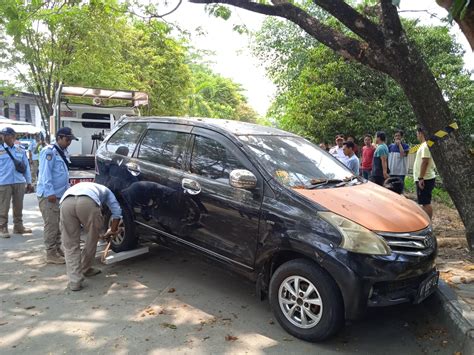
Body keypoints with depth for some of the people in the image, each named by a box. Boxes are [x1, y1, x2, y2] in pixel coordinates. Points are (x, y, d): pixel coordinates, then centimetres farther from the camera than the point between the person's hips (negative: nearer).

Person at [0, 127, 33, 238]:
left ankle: (18, 227, 23)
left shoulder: (21, 149, 7)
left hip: (20, 182, 3)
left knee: (18, 206, 12)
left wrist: (29, 182, 10)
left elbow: (26, 166, 10)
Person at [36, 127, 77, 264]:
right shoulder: (49, 151, -13)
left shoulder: (63, 152, 16)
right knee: (51, 224, -5)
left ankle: (57, 249, 25)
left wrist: (67, 189, 17)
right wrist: (50, 192, -23)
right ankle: (51, 254, 2)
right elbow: (45, 173, -19)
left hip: (59, 194, 9)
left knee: (57, 224, 15)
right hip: (48, 195, -9)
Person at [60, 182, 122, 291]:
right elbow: (117, 211, 25)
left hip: (66, 202, 3)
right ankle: (85, 269, 37)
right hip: (88, 202, -3)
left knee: (70, 244, 14)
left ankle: (74, 281, 8)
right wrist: (113, 230, 40)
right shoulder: (105, 190, 39)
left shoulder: (79, 186, 49)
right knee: (92, 239, 22)